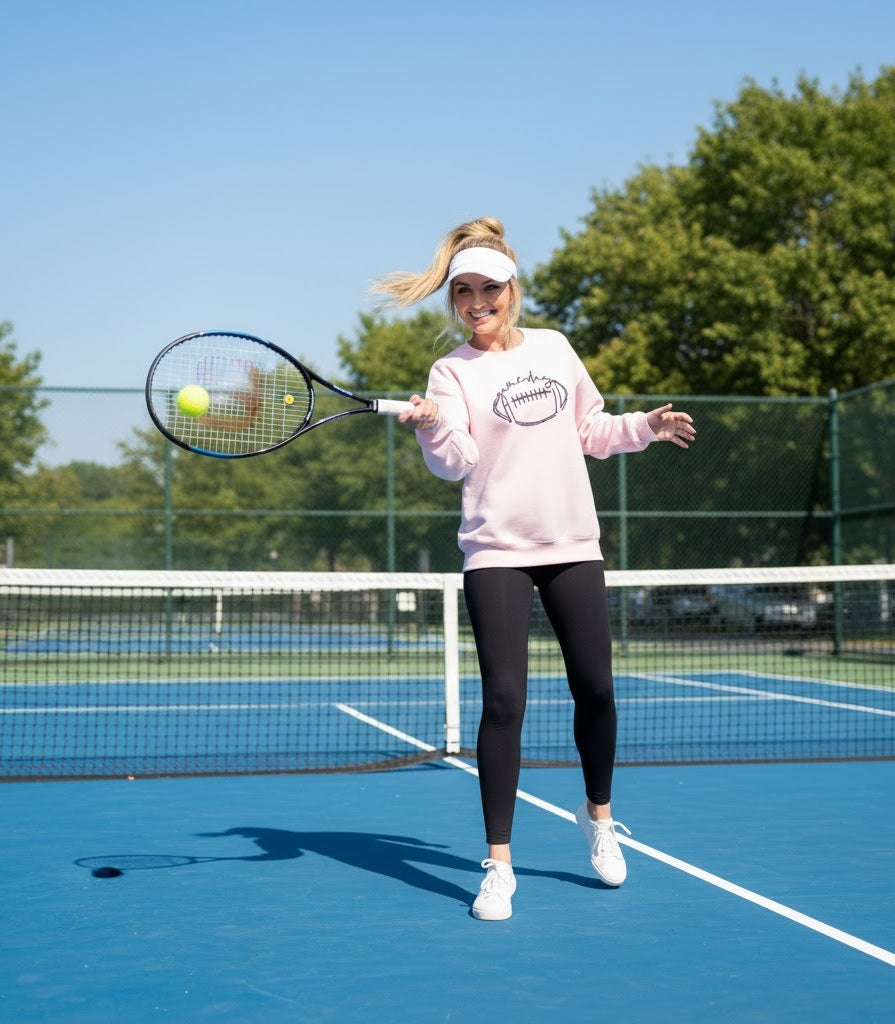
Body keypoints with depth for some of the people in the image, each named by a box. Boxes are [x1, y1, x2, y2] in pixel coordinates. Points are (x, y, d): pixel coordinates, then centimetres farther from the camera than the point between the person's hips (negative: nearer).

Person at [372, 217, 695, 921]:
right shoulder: (453, 371, -2)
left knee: (595, 688, 7)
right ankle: (499, 865, 2)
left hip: (573, 546, 4)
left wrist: (646, 427, 11)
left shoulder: (555, 348, 11)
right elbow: (455, 462, -17)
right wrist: (433, 428, -36)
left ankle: (599, 816, 34)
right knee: (503, 699, -9)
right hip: (497, 553, -4)